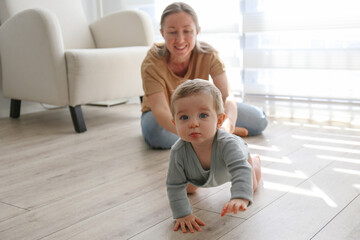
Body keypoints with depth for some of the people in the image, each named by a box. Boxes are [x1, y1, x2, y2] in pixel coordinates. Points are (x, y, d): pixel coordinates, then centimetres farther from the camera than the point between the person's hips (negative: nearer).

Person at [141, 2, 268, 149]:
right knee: (155, 134, -41)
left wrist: (227, 124, -59)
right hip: (167, 118, -2)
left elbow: (227, 96, -35)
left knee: (259, 120, -12)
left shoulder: (208, 55, -23)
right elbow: (160, 110, -42)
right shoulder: (152, 64, -30)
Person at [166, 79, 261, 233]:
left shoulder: (227, 144, -50)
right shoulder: (178, 152, -42)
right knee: (189, 189, 23)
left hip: (236, 156, -1)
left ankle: (255, 160, 55)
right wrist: (182, 214, -37)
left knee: (251, 187, 24)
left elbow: (241, 170, -59)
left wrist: (240, 198, -77)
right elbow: (175, 186, -31)